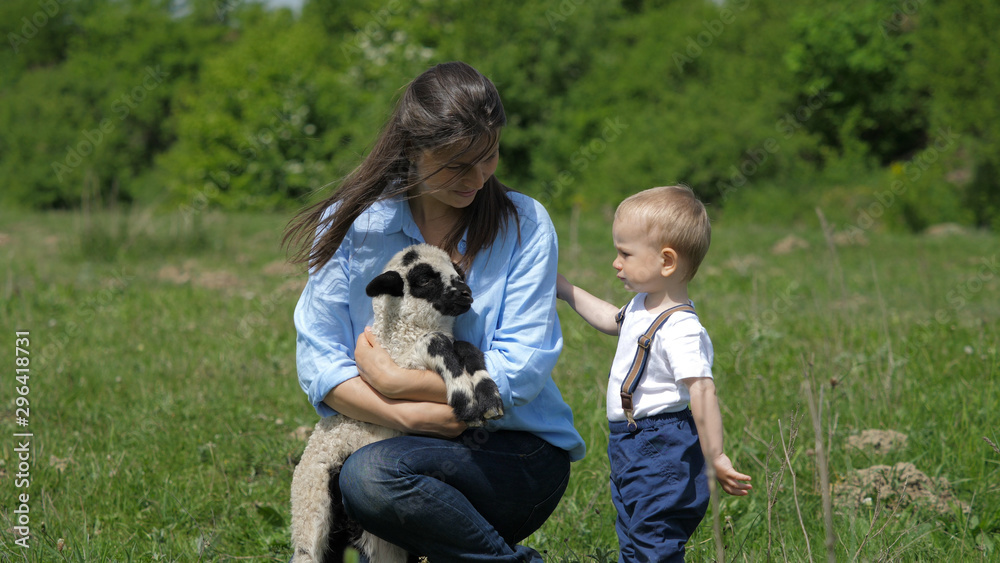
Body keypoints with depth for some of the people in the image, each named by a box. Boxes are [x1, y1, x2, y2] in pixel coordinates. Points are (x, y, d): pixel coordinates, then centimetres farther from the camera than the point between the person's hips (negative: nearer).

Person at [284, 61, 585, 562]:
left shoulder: (524, 225, -3)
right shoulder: (351, 224, 1)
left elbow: (520, 372, -10)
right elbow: (319, 363, -3)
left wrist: (393, 381, -12)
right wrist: (413, 415, -18)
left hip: (519, 450, -3)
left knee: (371, 477, -31)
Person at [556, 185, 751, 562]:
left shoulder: (680, 330, -24)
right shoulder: (643, 306, 9)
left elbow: (702, 391, -30)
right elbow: (613, 321, 32)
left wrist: (715, 458, -33)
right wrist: (565, 290, 34)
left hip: (662, 453, -11)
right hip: (631, 447, 11)